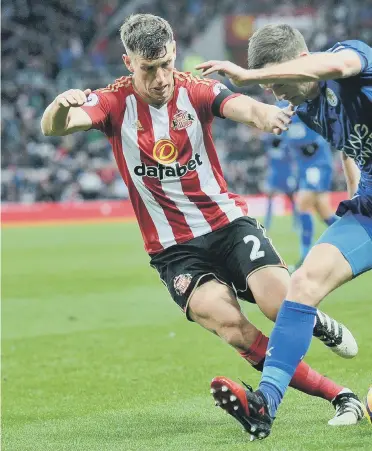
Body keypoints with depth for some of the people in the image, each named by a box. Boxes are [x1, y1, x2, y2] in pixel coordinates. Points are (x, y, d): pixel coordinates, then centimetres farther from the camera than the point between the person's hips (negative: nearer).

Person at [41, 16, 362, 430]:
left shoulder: (195, 91, -5)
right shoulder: (116, 103, -5)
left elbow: (239, 105, -26)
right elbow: (53, 128, -20)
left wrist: (262, 114, -51)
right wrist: (61, 105, -46)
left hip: (229, 224, 1)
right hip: (173, 249, 0)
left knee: (282, 305, -21)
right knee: (229, 324, -25)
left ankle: (316, 323, 19)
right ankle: (336, 395, -15)